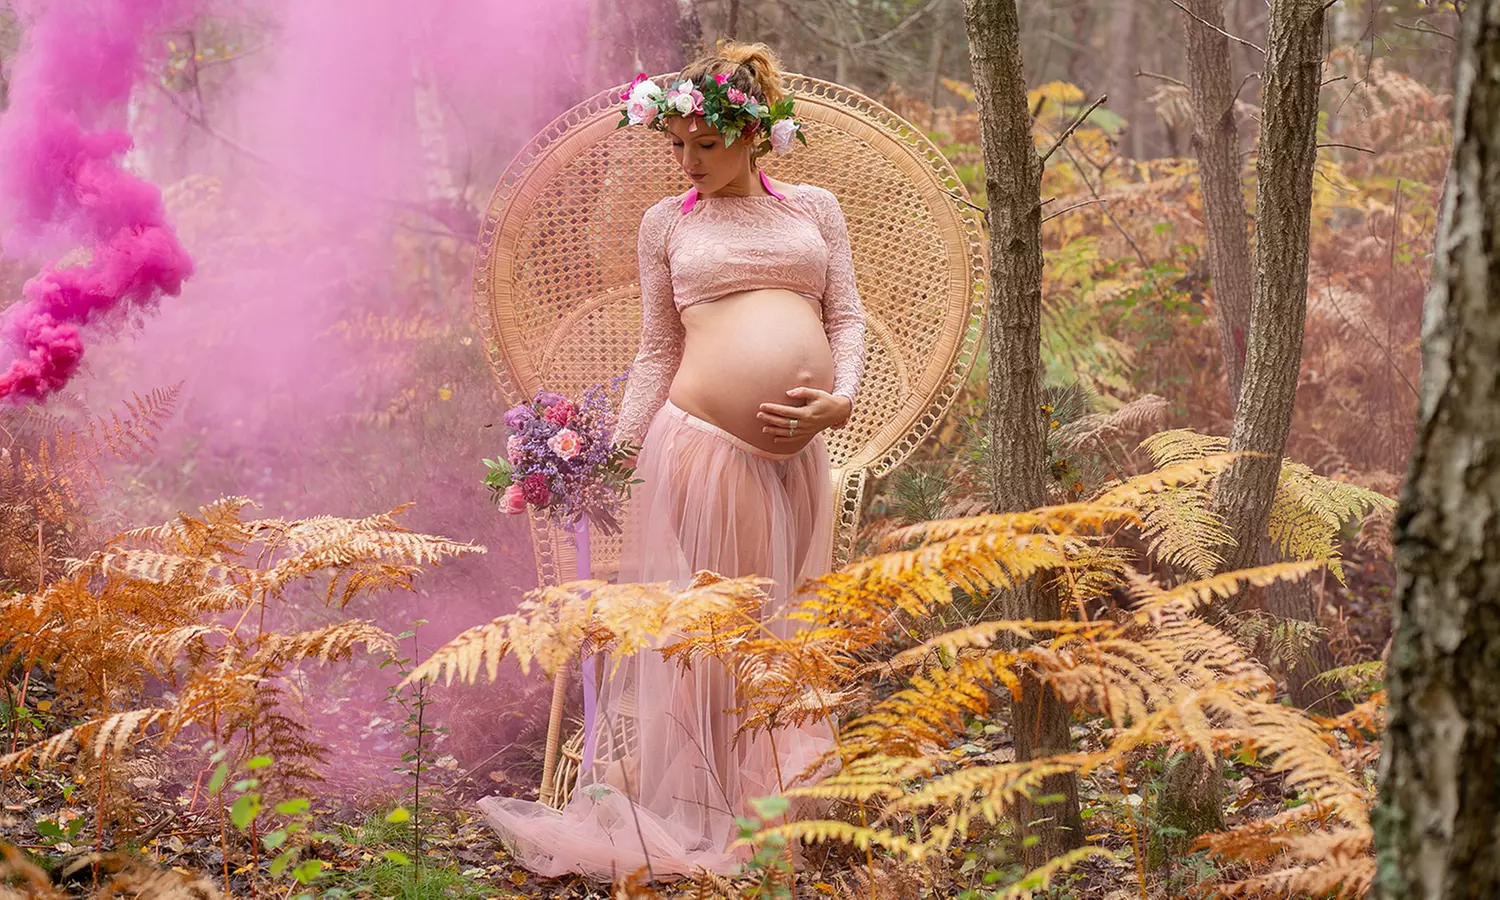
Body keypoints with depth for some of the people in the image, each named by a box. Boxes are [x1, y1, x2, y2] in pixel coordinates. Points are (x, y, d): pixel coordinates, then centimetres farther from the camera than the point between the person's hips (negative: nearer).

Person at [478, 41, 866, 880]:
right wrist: (618, 451, 5)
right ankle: (682, 810, 6)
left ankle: (768, 803, 19)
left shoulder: (814, 207, 13)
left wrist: (841, 400, -7)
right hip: (699, 442, -2)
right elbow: (658, 349, 11)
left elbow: (847, 315, 10)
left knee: (780, 626, 9)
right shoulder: (668, 222, 10)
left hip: (795, 454, 2)